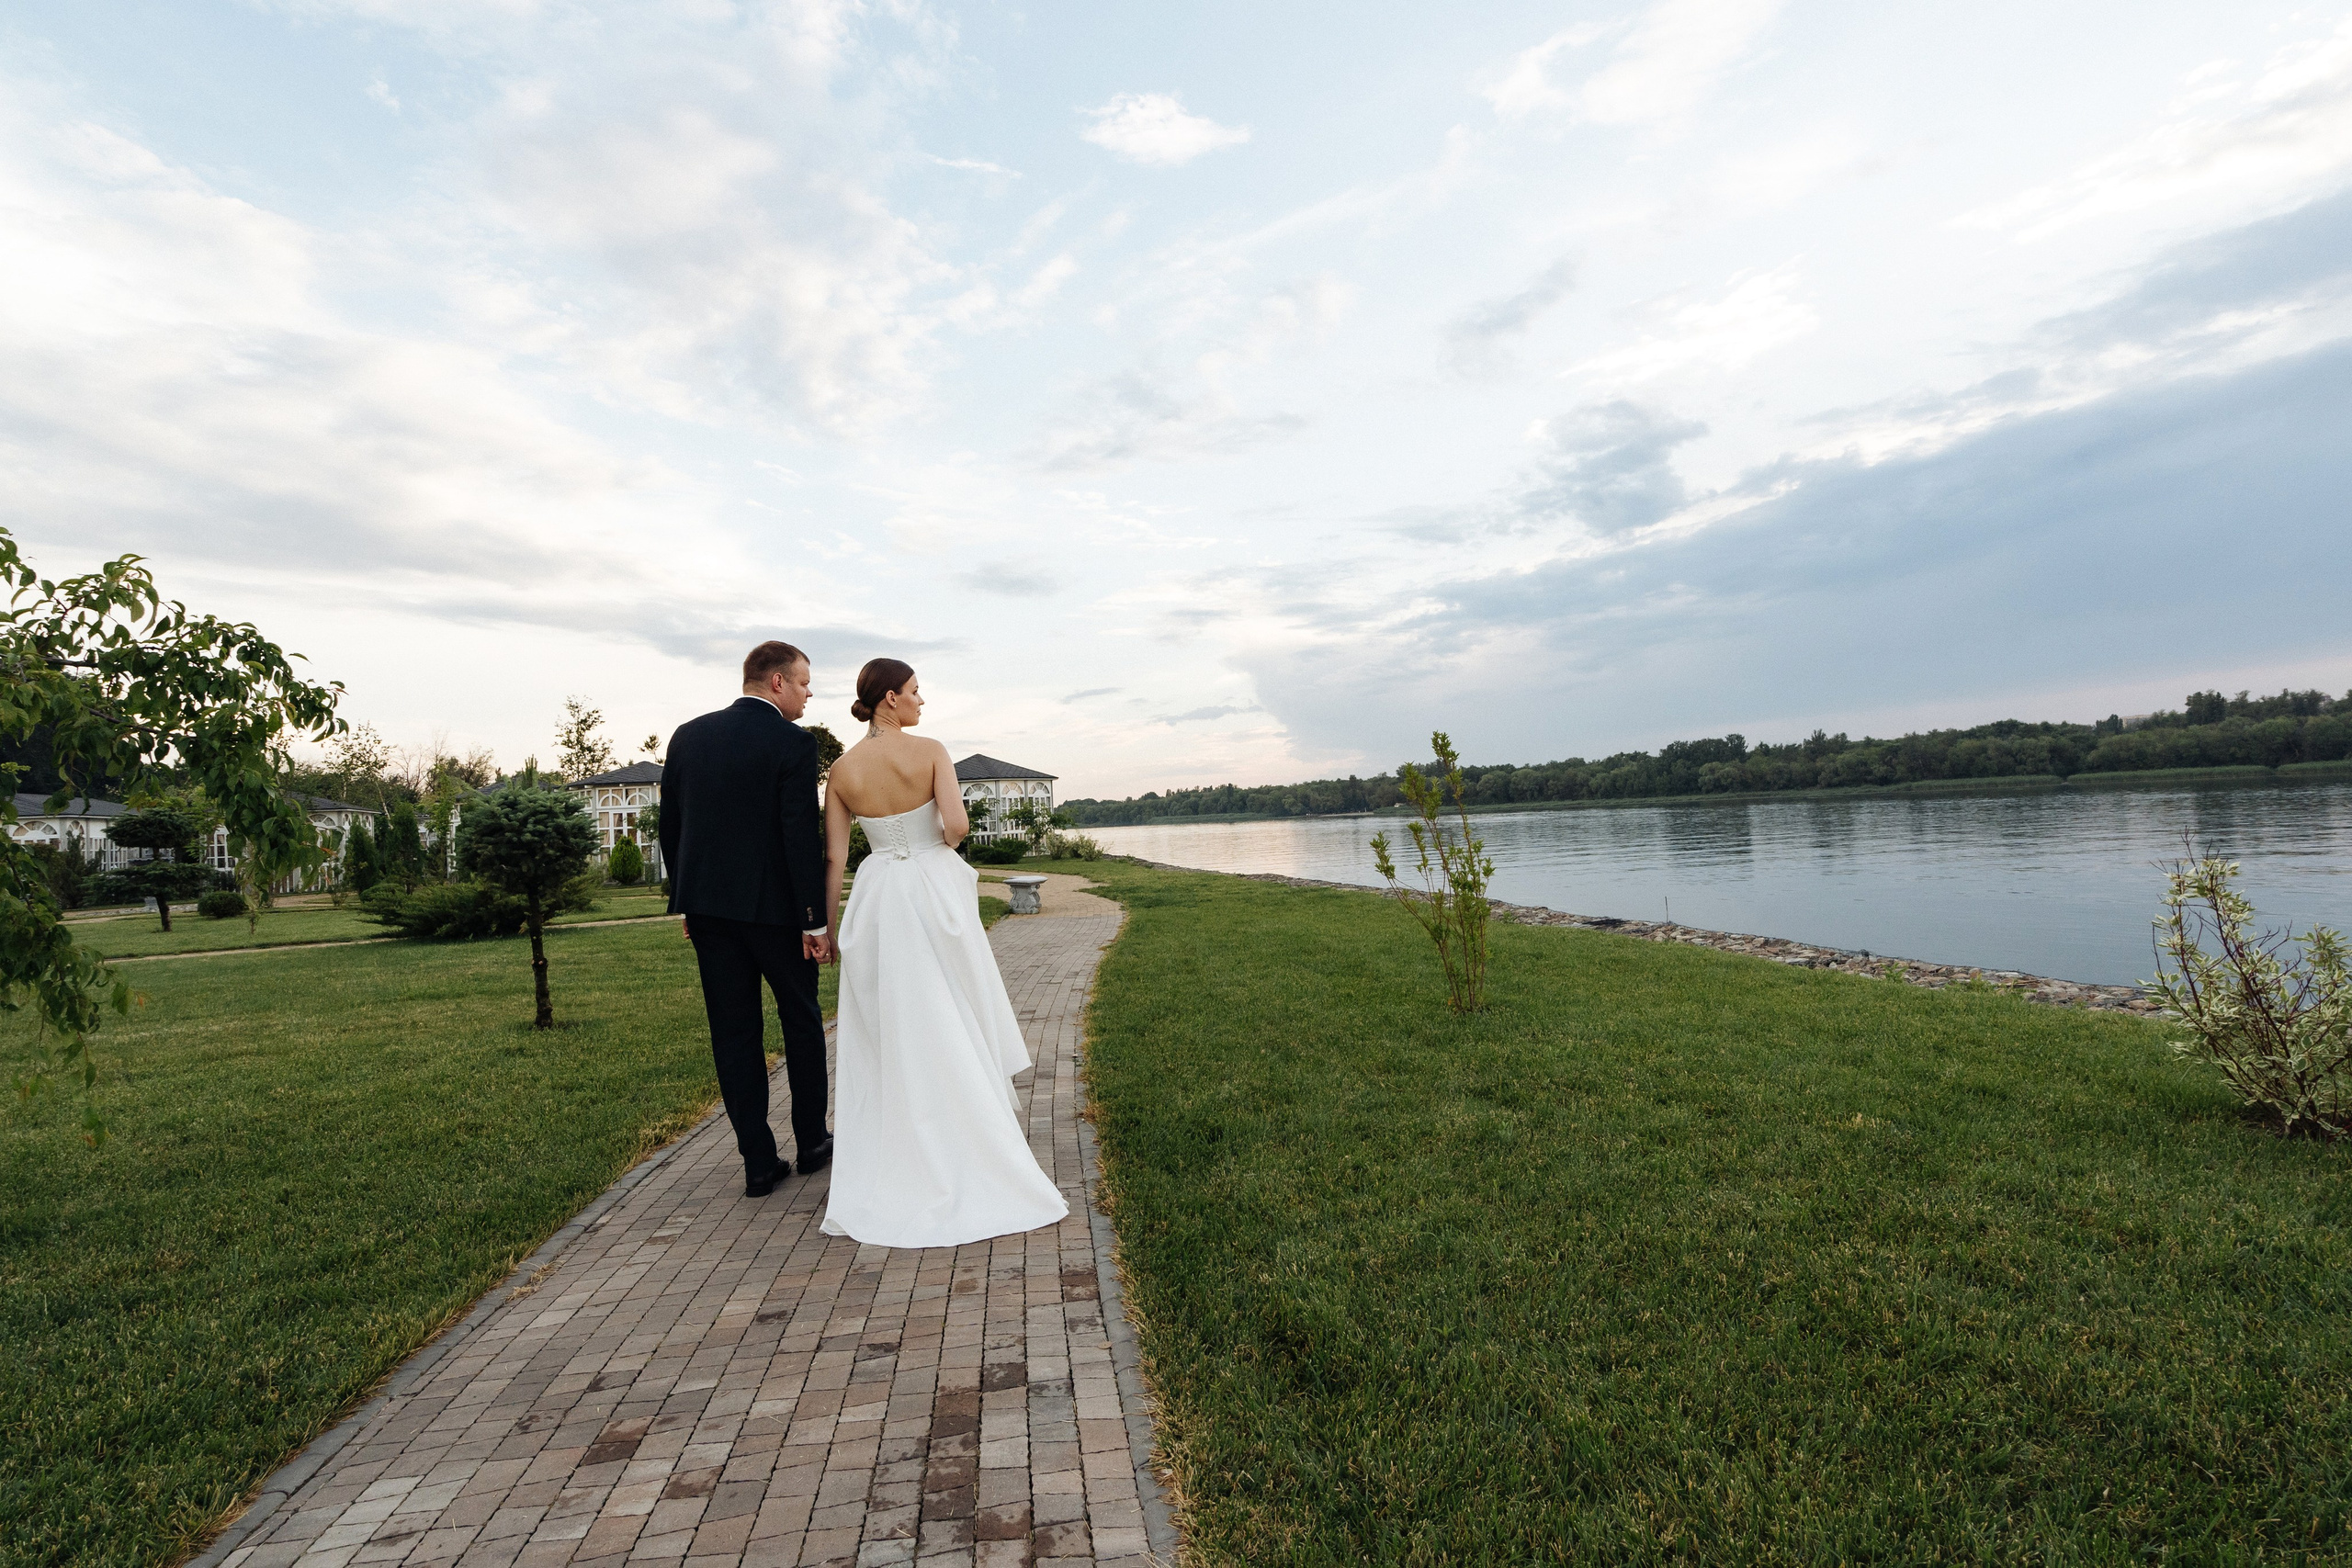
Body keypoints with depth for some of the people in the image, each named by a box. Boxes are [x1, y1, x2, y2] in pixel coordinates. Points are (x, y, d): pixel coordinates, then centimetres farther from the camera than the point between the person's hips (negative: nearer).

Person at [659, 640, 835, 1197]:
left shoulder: (687, 736, 6)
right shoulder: (792, 743, -12)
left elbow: (669, 826, 10)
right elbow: (803, 837, -17)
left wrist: (687, 900, 18)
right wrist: (816, 920, -12)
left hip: (707, 905, 5)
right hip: (774, 906, -5)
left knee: (733, 1034, 9)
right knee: (801, 1022, 14)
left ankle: (758, 1162, 13)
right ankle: (811, 1142, 26)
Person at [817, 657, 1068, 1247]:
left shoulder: (842, 769, -1)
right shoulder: (930, 751, -10)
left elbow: (833, 857, -1)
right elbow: (956, 824, -20)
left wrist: (829, 927, 7)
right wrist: (942, 842, 4)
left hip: (879, 899, 2)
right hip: (937, 890, -2)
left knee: (885, 1026, 12)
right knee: (956, 1016, 14)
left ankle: (883, 1156, 16)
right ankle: (979, 1128, 24)